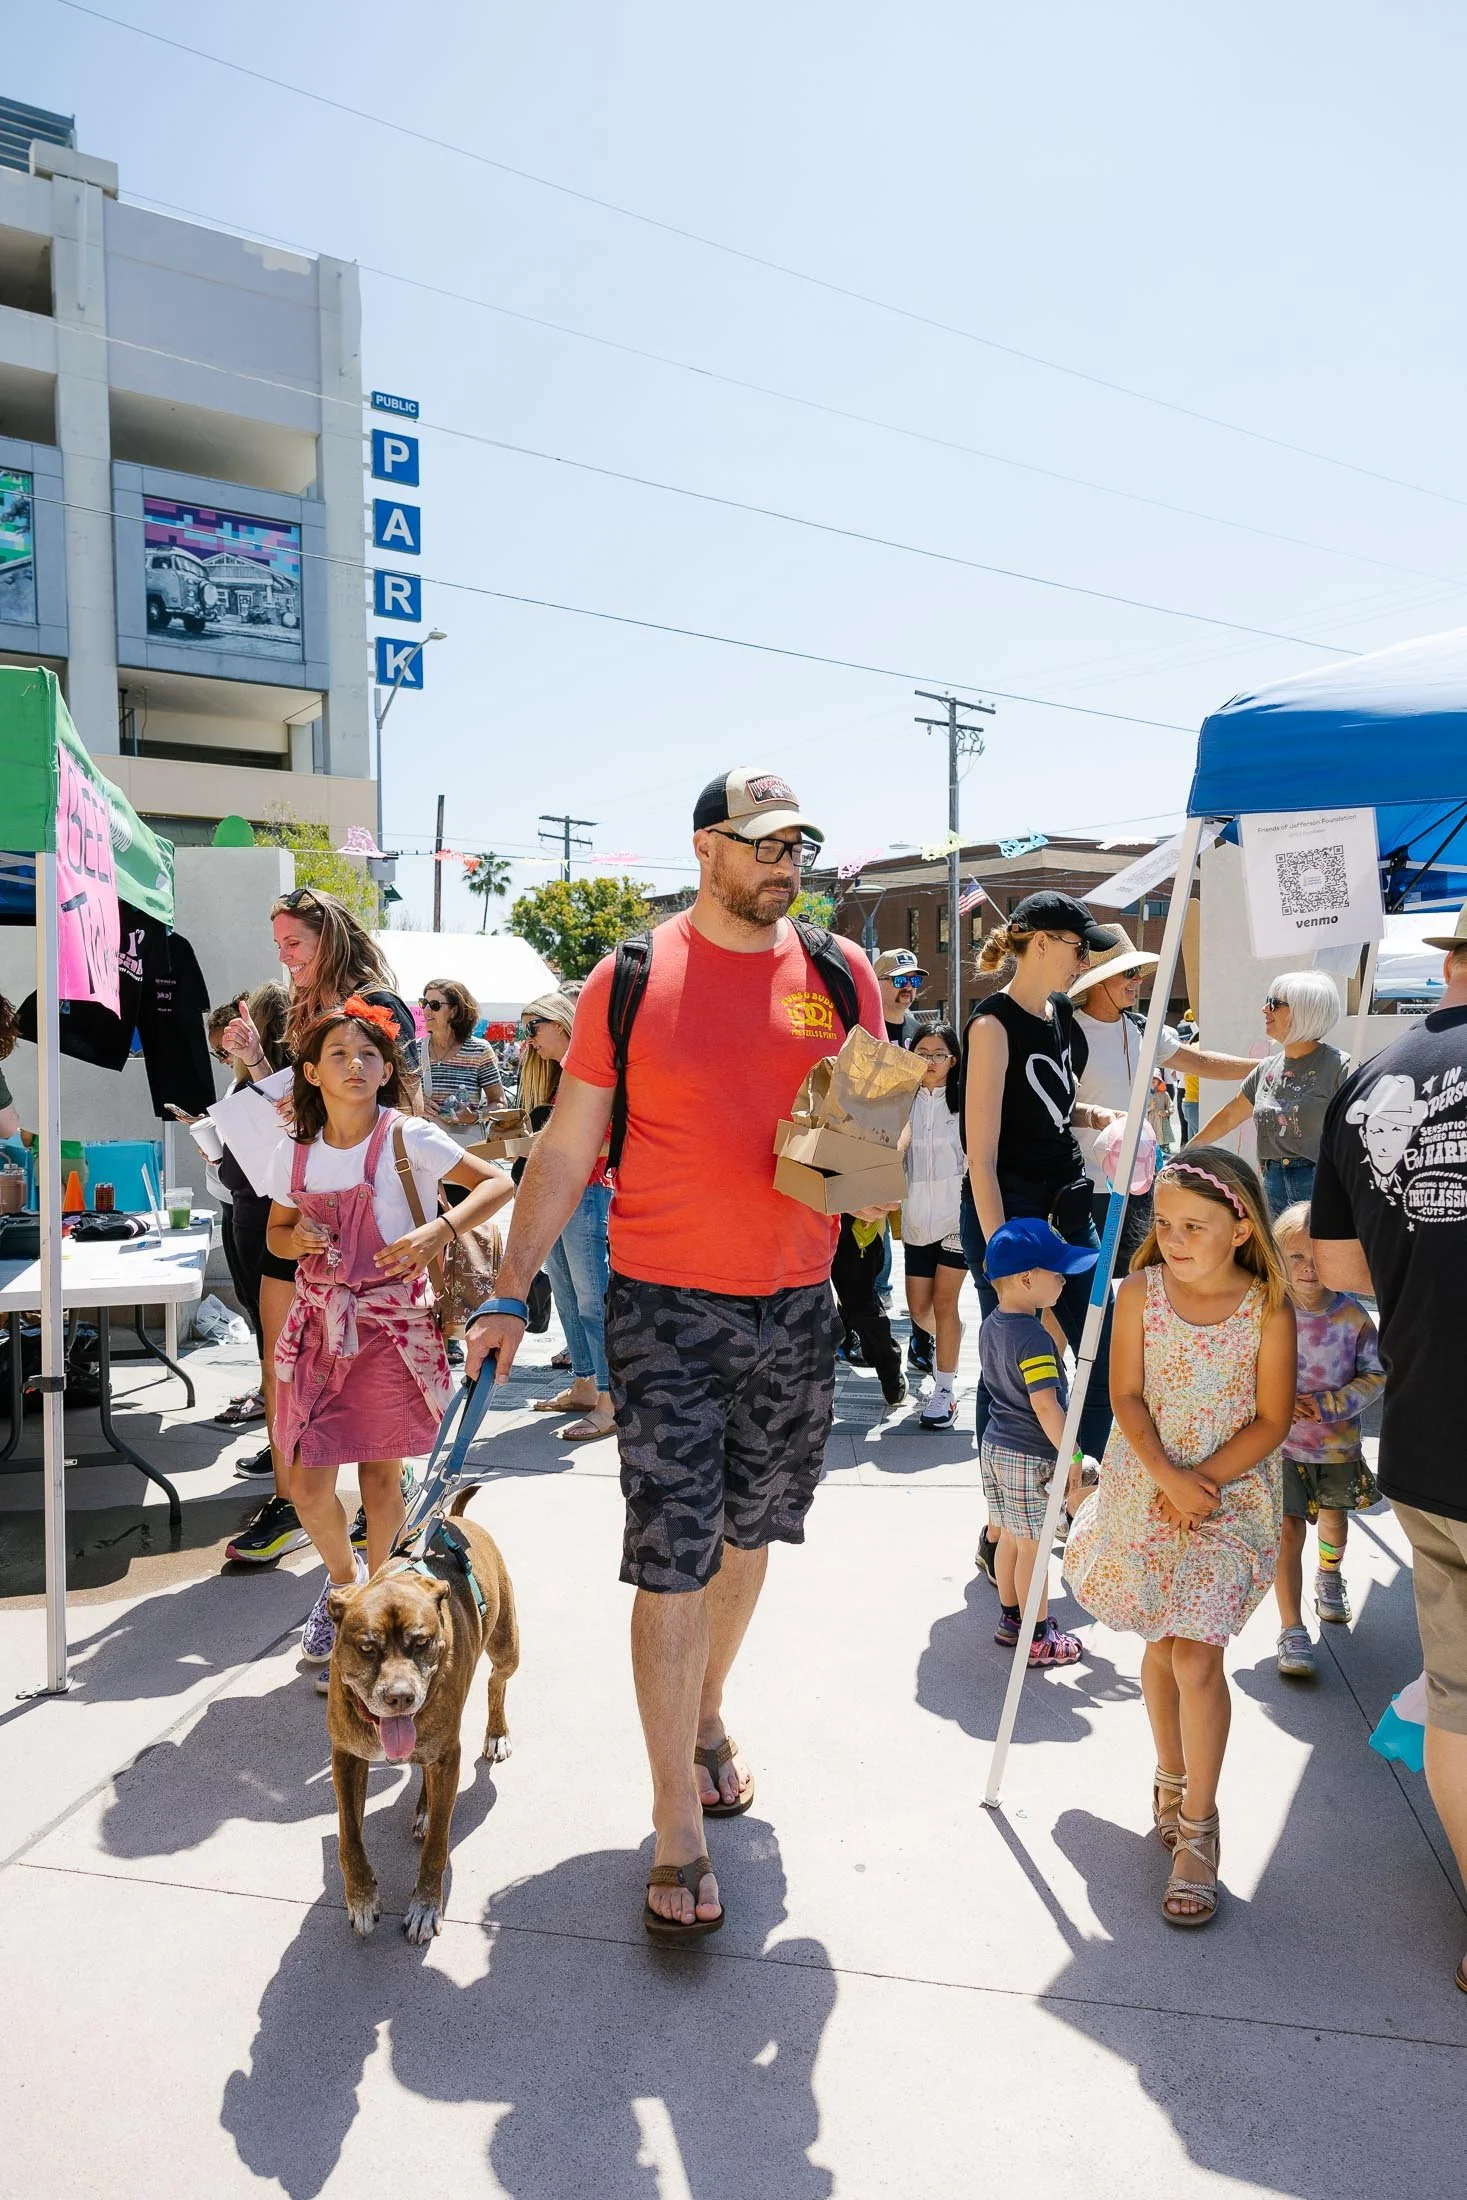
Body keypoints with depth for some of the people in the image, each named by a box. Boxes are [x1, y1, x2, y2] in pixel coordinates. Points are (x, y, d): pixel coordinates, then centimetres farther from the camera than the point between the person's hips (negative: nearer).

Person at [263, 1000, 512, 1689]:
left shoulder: (407, 1138, -10)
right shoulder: (293, 1153, 2)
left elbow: (499, 1183, -11)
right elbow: (276, 1232, 16)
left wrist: (438, 1230, -24)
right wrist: (298, 1240, -7)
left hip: (390, 1323, -3)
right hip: (319, 1323, 3)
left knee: (380, 1473, 7)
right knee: (307, 1485, 2)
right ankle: (344, 1576, 33)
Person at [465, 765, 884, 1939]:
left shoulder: (840, 972, 4)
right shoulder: (631, 979, -4)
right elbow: (566, 1150, -1)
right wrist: (510, 1293, -4)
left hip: (798, 1302, 4)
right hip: (667, 1306, -3)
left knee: (748, 1533, 18)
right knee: (671, 1560, -1)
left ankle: (706, 1713, 44)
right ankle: (679, 1831, 13)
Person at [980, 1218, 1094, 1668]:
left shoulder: (991, 1326, 6)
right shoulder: (1033, 1337, -23)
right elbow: (1045, 1405, -27)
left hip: (995, 1447, 8)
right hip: (1030, 1457, -8)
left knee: (1010, 1538, 19)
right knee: (1033, 1548, 4)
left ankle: (1010, 1620, 31)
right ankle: (1038, 1638, 16)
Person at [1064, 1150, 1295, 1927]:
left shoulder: (1268, 1312, -11)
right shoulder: (1140, 1292, -7)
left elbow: (1272, 1420, -8)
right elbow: (1127, 1397, -7)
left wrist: (1205, 1479, -16)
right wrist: (1168, 1478, -19)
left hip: (1231, 1500, -2)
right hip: (1145, 1491, 3)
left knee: (1195, 1656, -9)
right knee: (1160, 1646, 14)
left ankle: (1196, 1825, 9)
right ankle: (1171, 1781, 38)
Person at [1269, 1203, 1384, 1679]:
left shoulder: (1352, 1317, -13)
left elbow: (1375, 1375, -4)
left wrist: (1329, 1404, -18)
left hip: (1337, 1443, 2)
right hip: (1280, 1442, -2)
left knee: (1334, 1518, 24)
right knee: (1289, 1530, -6)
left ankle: (1330, 1576, 55)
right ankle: (1292, 1632, 3)